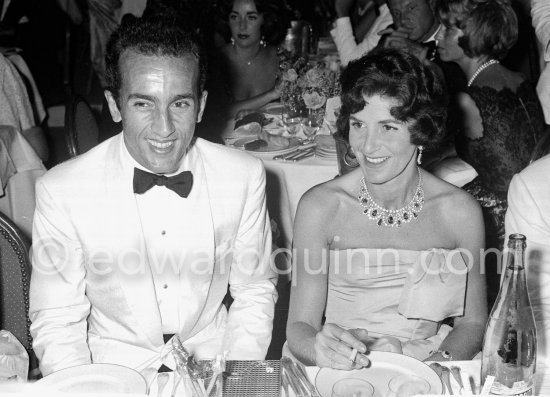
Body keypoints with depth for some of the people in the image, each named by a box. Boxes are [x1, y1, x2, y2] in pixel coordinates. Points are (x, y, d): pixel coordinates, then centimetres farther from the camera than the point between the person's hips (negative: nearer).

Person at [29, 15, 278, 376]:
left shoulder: (246, 177, -9)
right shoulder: (61, 191, -13)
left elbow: (255, 292, 2)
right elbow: (57, 322, -5)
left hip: (212, 358, 2)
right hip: (113, 372, -2)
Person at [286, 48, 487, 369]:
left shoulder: (460, 211, -3)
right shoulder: (320, 207, -7)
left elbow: (472, 321, 6)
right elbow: (300, 325, -7)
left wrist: (442, 361, -14)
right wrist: (319, 348, -28)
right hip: (341, 377, 0)